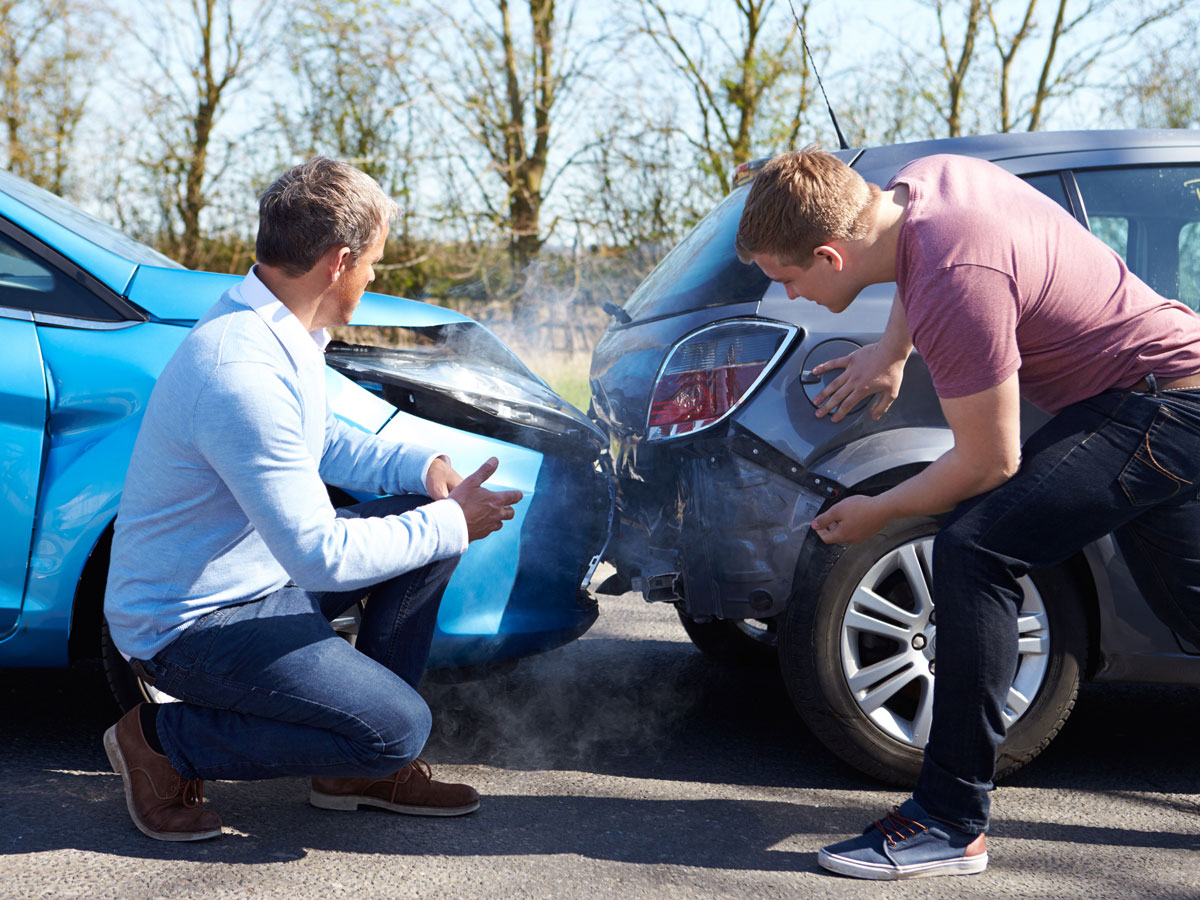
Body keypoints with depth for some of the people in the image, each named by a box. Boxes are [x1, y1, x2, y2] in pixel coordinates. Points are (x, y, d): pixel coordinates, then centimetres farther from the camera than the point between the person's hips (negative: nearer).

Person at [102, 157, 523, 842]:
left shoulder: (279, 330, 2)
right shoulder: (243, 372, -30)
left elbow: (323, 441, 19)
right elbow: (322, 556, -30)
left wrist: (421, 466, 1)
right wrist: (450, 523, -18)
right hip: (188, 623, -10)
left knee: (427, 517, 5)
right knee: (397, 727, -19)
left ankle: (362, 768, 12)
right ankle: (163, 741, -2)